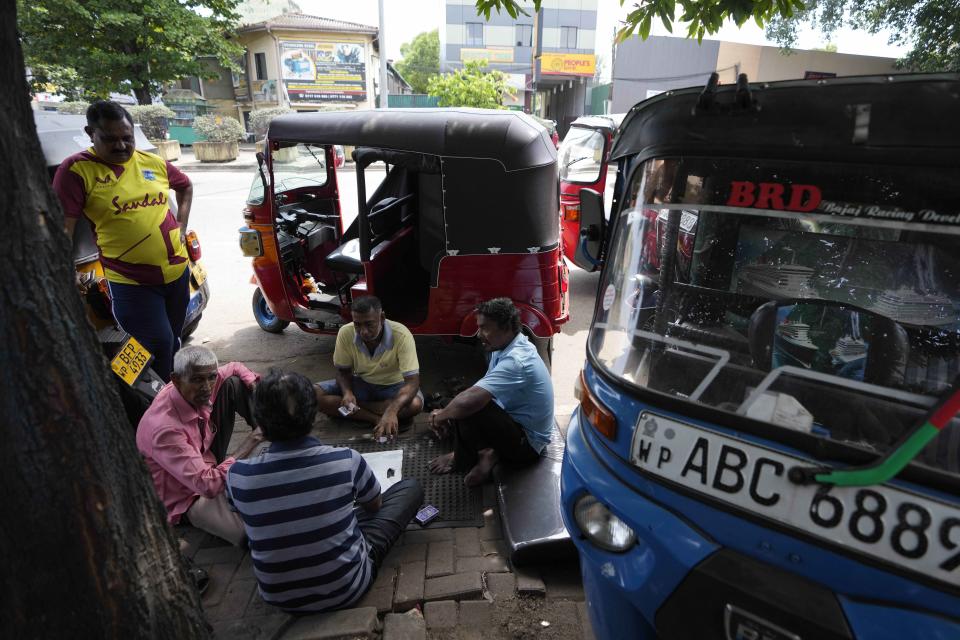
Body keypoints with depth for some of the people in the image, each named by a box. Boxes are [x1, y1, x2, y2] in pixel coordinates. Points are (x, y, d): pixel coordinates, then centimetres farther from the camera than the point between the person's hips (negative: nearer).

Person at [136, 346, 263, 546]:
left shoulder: (196, 391, -17)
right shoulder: (165, 428, -38)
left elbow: (235, 368, 4)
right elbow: (208, 486, -39)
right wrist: (248, 444, -33)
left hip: (210, 460, 8)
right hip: (187, 494, -8)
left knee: (232, 382, -7)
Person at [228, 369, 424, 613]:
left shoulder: (238, 476, -19)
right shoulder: (347, 460, -23)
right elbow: (375, 504, 1)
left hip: (279, 598, 3)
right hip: (346, 591, -3)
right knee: (411, 488, 10)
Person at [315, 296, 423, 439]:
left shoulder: (401, 335, -30)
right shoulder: (345, 333, -20)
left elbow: (413, 381, -33)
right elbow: (343, 371, -5)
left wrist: (391, 411, -50)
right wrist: (347, 392, -28)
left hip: (393, 386, -3)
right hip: (361, 384, 3)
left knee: (415, 404, -36)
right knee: (315, 394, -21)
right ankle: (377, 419, -21)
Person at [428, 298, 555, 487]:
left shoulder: (516, 360, -30)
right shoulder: (504, 347, 1)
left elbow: (468, 401, -38)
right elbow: (480, 390, 9)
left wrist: (441, 416, -18)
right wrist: (446, 413, -5)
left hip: (526, 443, -10)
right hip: (514, 423, 10)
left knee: (468, 409, -29)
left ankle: (462, 460, -3)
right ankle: (486, 452, 2)